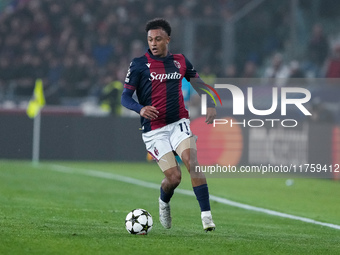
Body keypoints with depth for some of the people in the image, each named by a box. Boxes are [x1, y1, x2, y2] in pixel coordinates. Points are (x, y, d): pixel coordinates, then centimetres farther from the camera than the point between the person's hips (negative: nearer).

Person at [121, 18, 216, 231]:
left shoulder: (180, 62, 8)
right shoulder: (139, 64, -1)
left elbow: (199, 84, 21)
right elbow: (125, 97, -3)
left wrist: (210, 105, 4)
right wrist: (140, 109, -24)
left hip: (179, 123, 2)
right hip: (154, 130, -2)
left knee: (192, 161, -22)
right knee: (174, 177, -10)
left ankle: (206, 214, -22)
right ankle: (164, 202, 26)